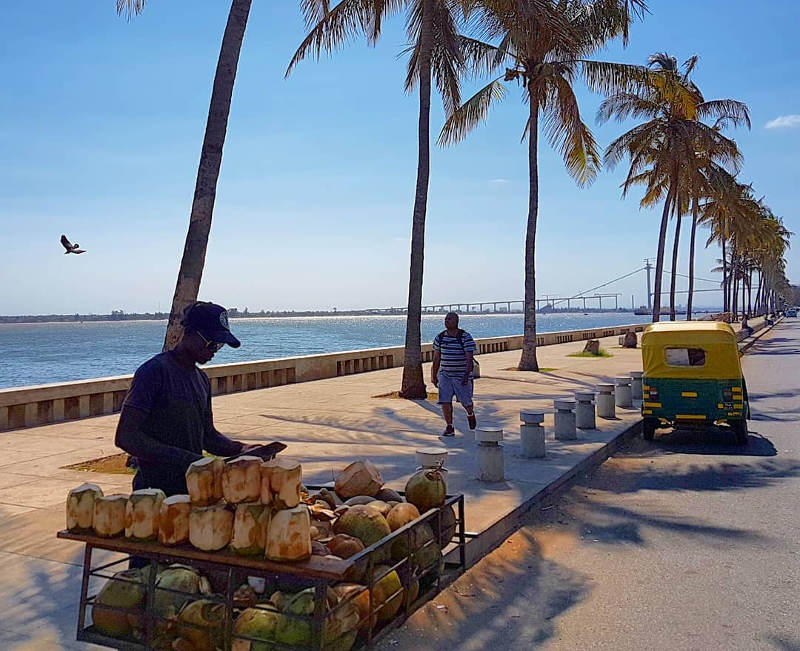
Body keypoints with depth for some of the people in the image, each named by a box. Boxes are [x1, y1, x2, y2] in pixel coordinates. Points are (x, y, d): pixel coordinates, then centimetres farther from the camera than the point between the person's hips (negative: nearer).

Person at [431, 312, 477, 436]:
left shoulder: (466, 337, -10)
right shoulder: (440, 337, 3)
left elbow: (469, 358, -15)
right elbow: (436, 359, 11)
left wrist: (466, 375, -25)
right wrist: (434, 376, 12)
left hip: (462, 376, -3)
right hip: (445, 375, 3)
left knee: (465, 402, 7)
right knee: (445, 401, -8)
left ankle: (471, 414, 41)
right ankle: (449, 428, 3)